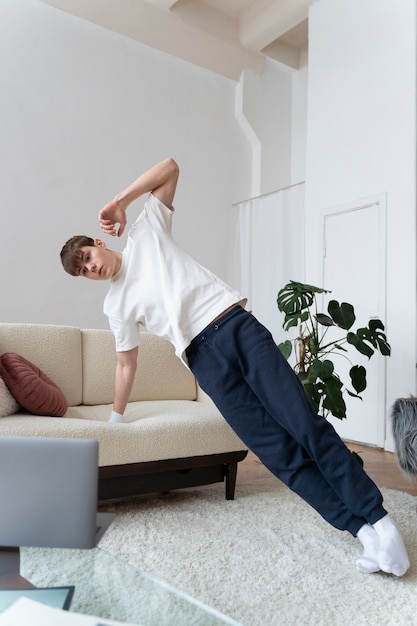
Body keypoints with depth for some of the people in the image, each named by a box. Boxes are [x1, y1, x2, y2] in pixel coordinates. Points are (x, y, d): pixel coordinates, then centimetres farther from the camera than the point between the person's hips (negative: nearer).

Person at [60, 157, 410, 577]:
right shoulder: (115, 305, 17)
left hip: (237, 325, -1)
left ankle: (377, 518, -1)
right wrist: (116, 416, 27)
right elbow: (126, 363, 23)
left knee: (304, 424, -9)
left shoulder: (146, 233, 14)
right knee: (276, 449, -10)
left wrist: (121, 200, 8)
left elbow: (170, 168, 13)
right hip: (203, 356, 2)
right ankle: (360, 527, -2)